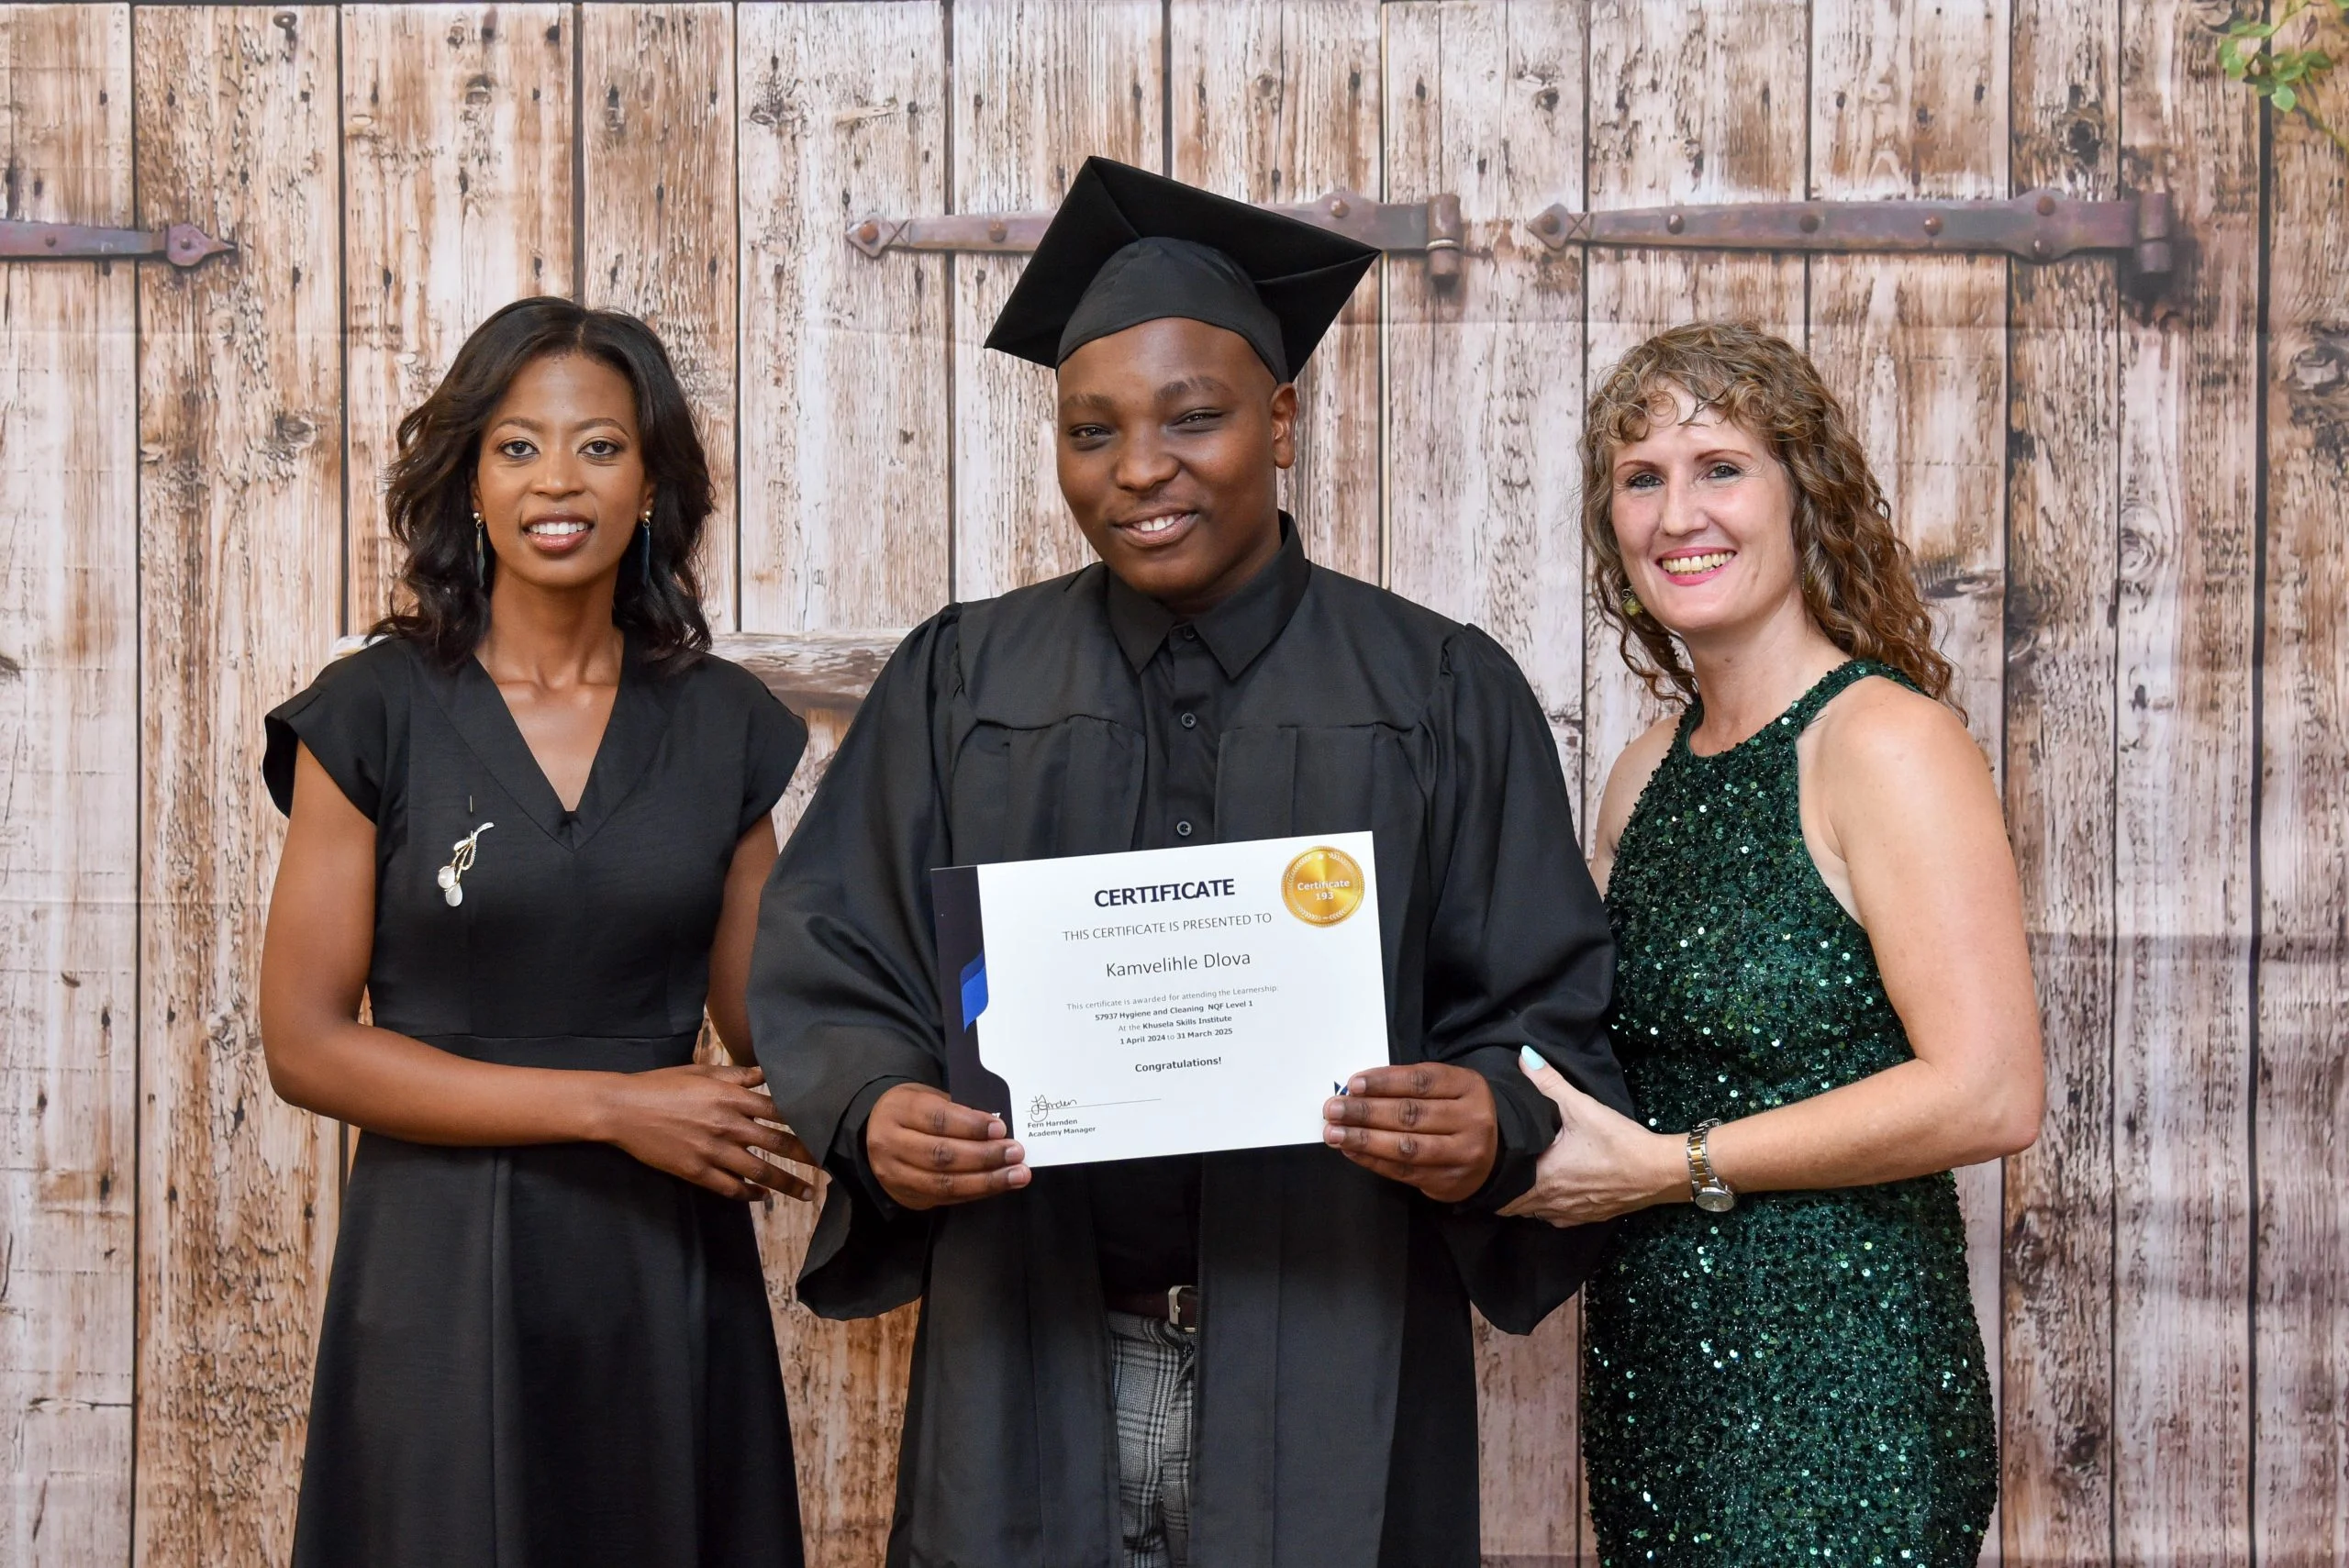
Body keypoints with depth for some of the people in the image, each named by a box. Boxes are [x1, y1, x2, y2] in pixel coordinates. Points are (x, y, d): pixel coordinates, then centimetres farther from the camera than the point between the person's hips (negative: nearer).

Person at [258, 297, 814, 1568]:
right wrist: (608, 1105, -14)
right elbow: (304, 1044, -8)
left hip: (670, 1268, 3)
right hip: (446, 1265, -2)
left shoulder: (722, 724, 3)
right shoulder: (376, 712, -5)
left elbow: (762, 1021, 8)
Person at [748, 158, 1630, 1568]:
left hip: (1329, 1374, -1)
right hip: (1030, 1382, 1)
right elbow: (825, 970, 4)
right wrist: (877, 1113, -16)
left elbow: (1547, 1007, 1)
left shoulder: (1445, 698, 2)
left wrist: (1494, 1126, -21)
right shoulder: (959, 687, 5)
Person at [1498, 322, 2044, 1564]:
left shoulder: (1884, 740, -12)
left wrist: (1670, 1168, -15)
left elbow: (1989, 1095, -19)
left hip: (1836, 1402, -7)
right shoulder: (1648, 773, 9)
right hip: (1648, 1368, 7)